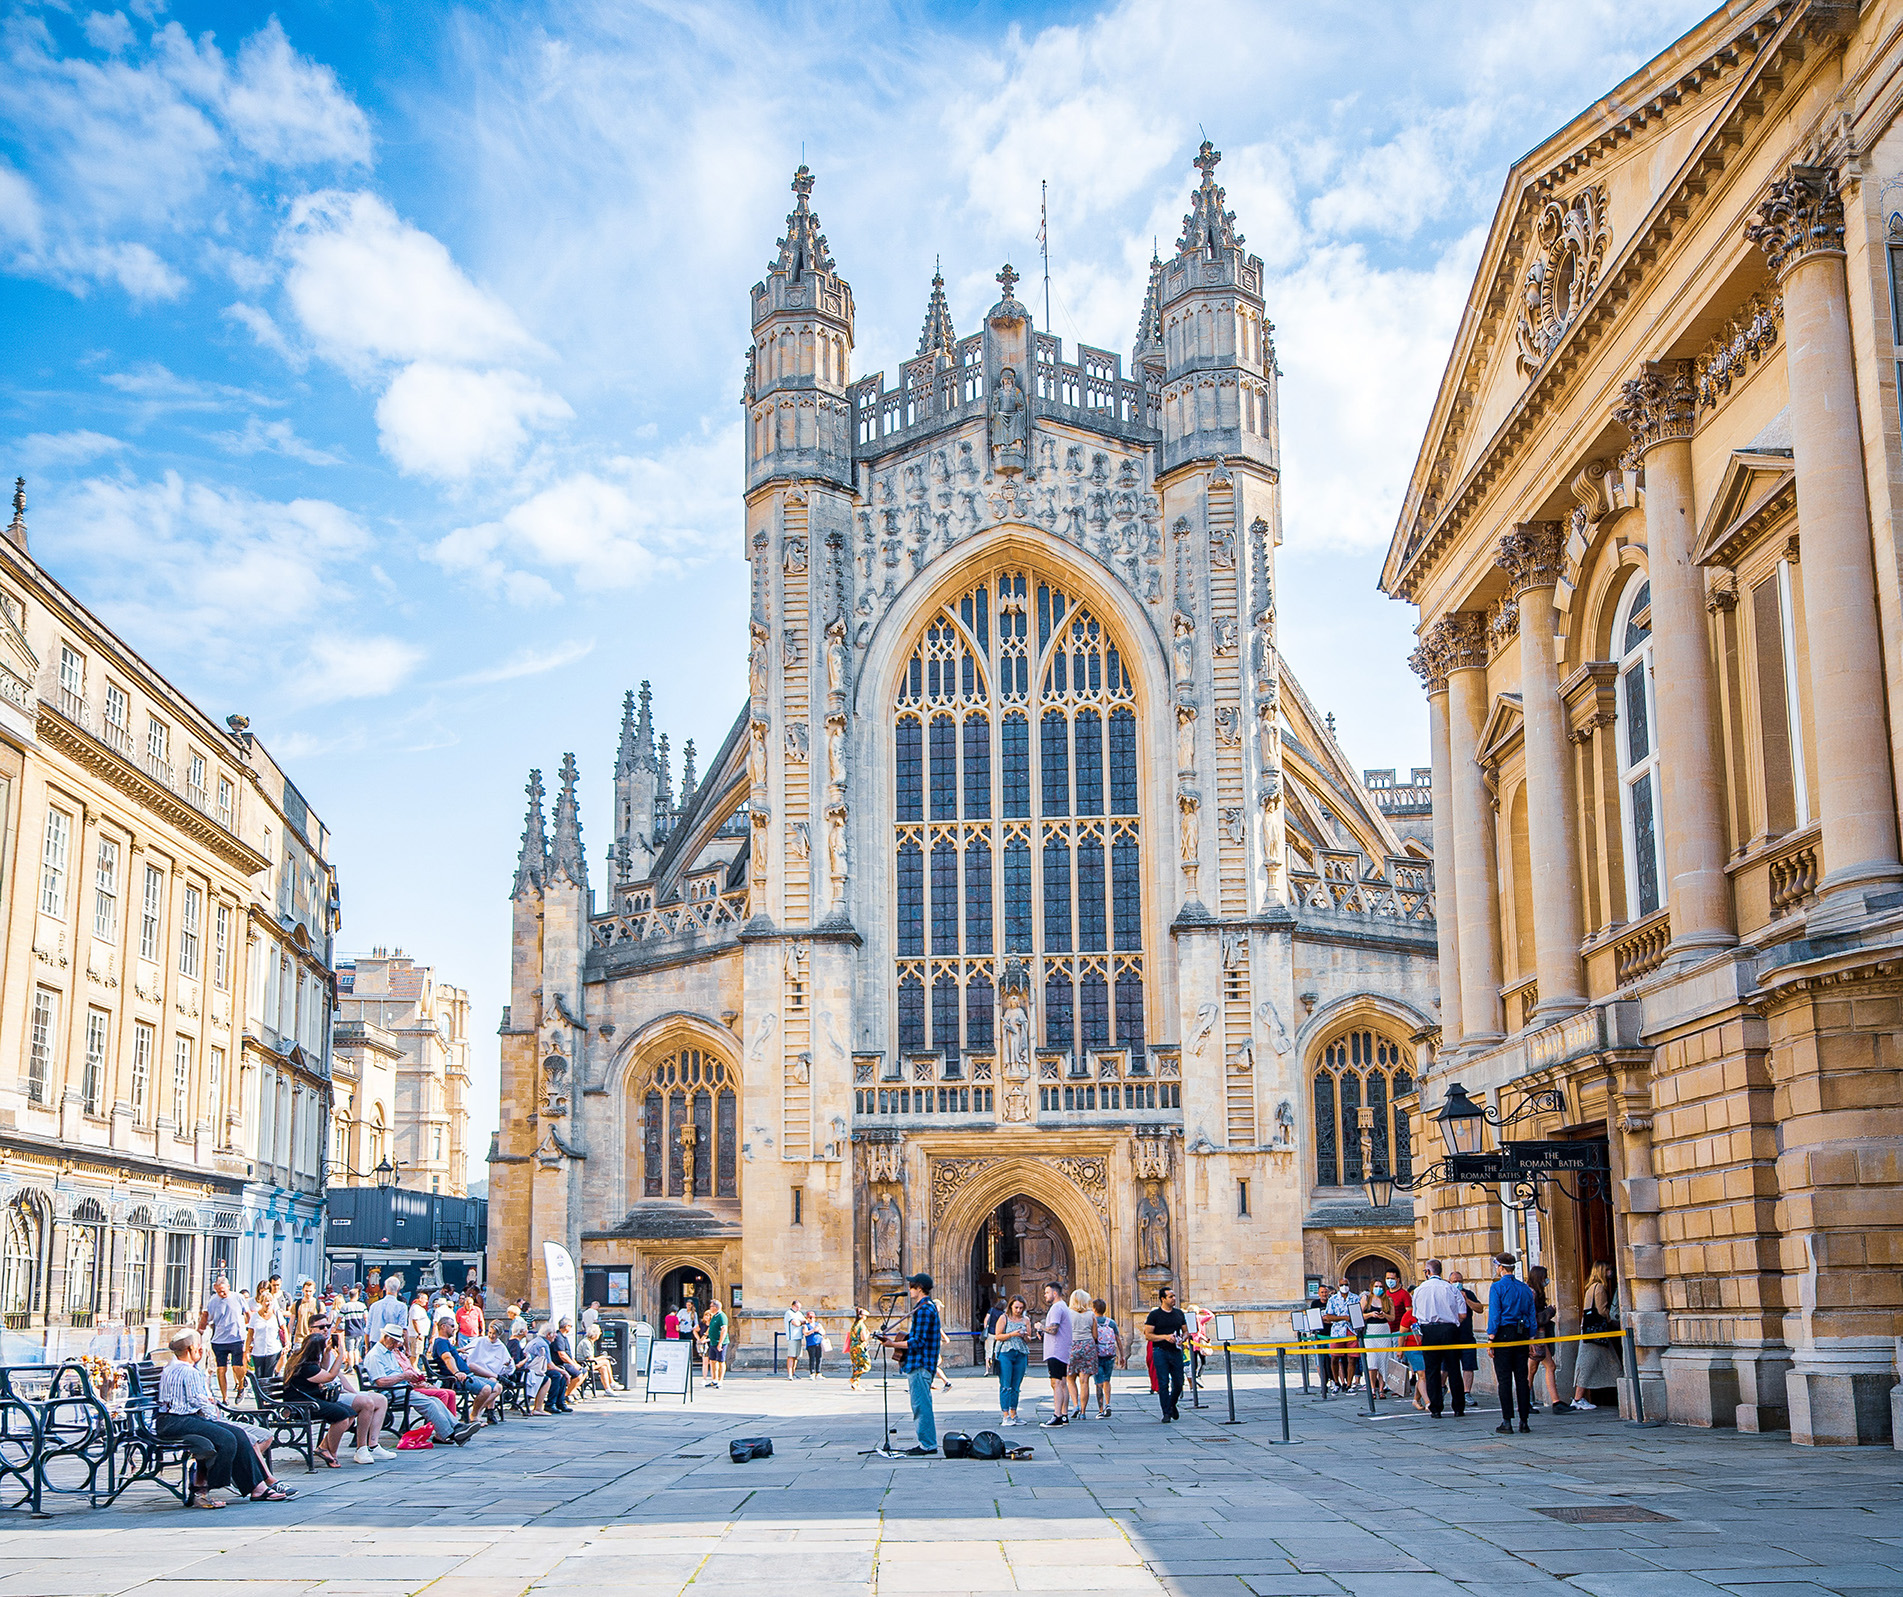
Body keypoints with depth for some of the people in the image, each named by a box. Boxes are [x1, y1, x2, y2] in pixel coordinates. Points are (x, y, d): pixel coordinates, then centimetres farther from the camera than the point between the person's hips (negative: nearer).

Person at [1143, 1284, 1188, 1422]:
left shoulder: (1179, 1313, 12)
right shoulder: (1154, 1315, -2)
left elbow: (1186, 1332, 18)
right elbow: (1147, 1335, -5)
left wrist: (1182, 1339, -5)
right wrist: (1165, 1337, -16)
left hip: (1176, 1352, 4)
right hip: (1160, 1352, -4)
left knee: (1178, 1383, 4)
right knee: (1163, 1383, -6)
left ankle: (1172, 1405, 30)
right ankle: (1166, 1413, 0)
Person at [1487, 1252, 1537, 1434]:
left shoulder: (1498, 1287, -7)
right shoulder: (1525, 1288, 10)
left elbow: (1494, 1314, -10)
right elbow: (1532, 1315, 11)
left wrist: (1491, 1338, -7)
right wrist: (1531, 1339, 15)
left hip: (1503, 1333, -5)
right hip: (1522, 1335, 5)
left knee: (1504, 1379, -3)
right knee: (1522, 1378, 7)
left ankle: (1507, 1422, -4)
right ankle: (1524, 1421, 8)